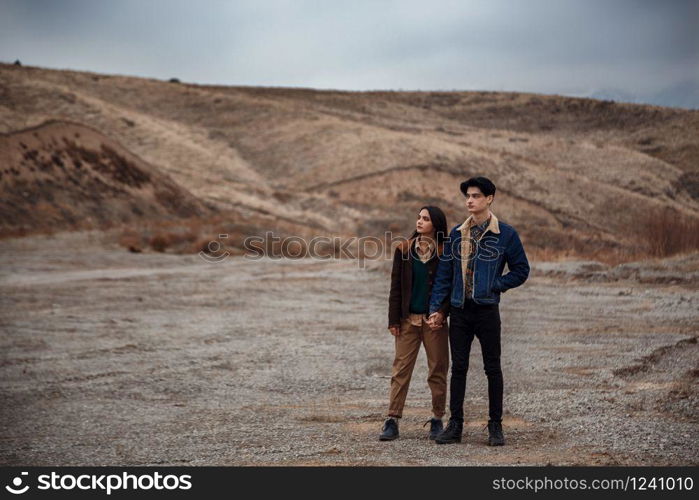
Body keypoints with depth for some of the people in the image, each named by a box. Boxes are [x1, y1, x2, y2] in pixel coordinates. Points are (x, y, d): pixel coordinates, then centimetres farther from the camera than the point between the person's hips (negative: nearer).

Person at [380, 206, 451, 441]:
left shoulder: (445, 253, -1)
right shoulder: (404, 250, 5)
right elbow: (396, 287, 5)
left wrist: (442, 314, -14)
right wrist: (393, 320, 1)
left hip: (434, 320, -1)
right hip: (408, 320, 1)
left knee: (437, 371, 5)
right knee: (401, 369, -1)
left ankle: (437, 420, 15)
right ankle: (392, 421, 0)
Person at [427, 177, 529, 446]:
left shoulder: (506, 234, -2)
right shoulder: (456, 234, 9)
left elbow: (521, 270, 3)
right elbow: (444, 273, 10)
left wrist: (495, 286, -9)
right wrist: (436, 307, 3)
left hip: (487, 310, -3)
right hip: (459, 311, 3)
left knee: (492, 368, 4)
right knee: (458, 367, 5)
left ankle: (495, 426, 13)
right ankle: (455, 425, 11)